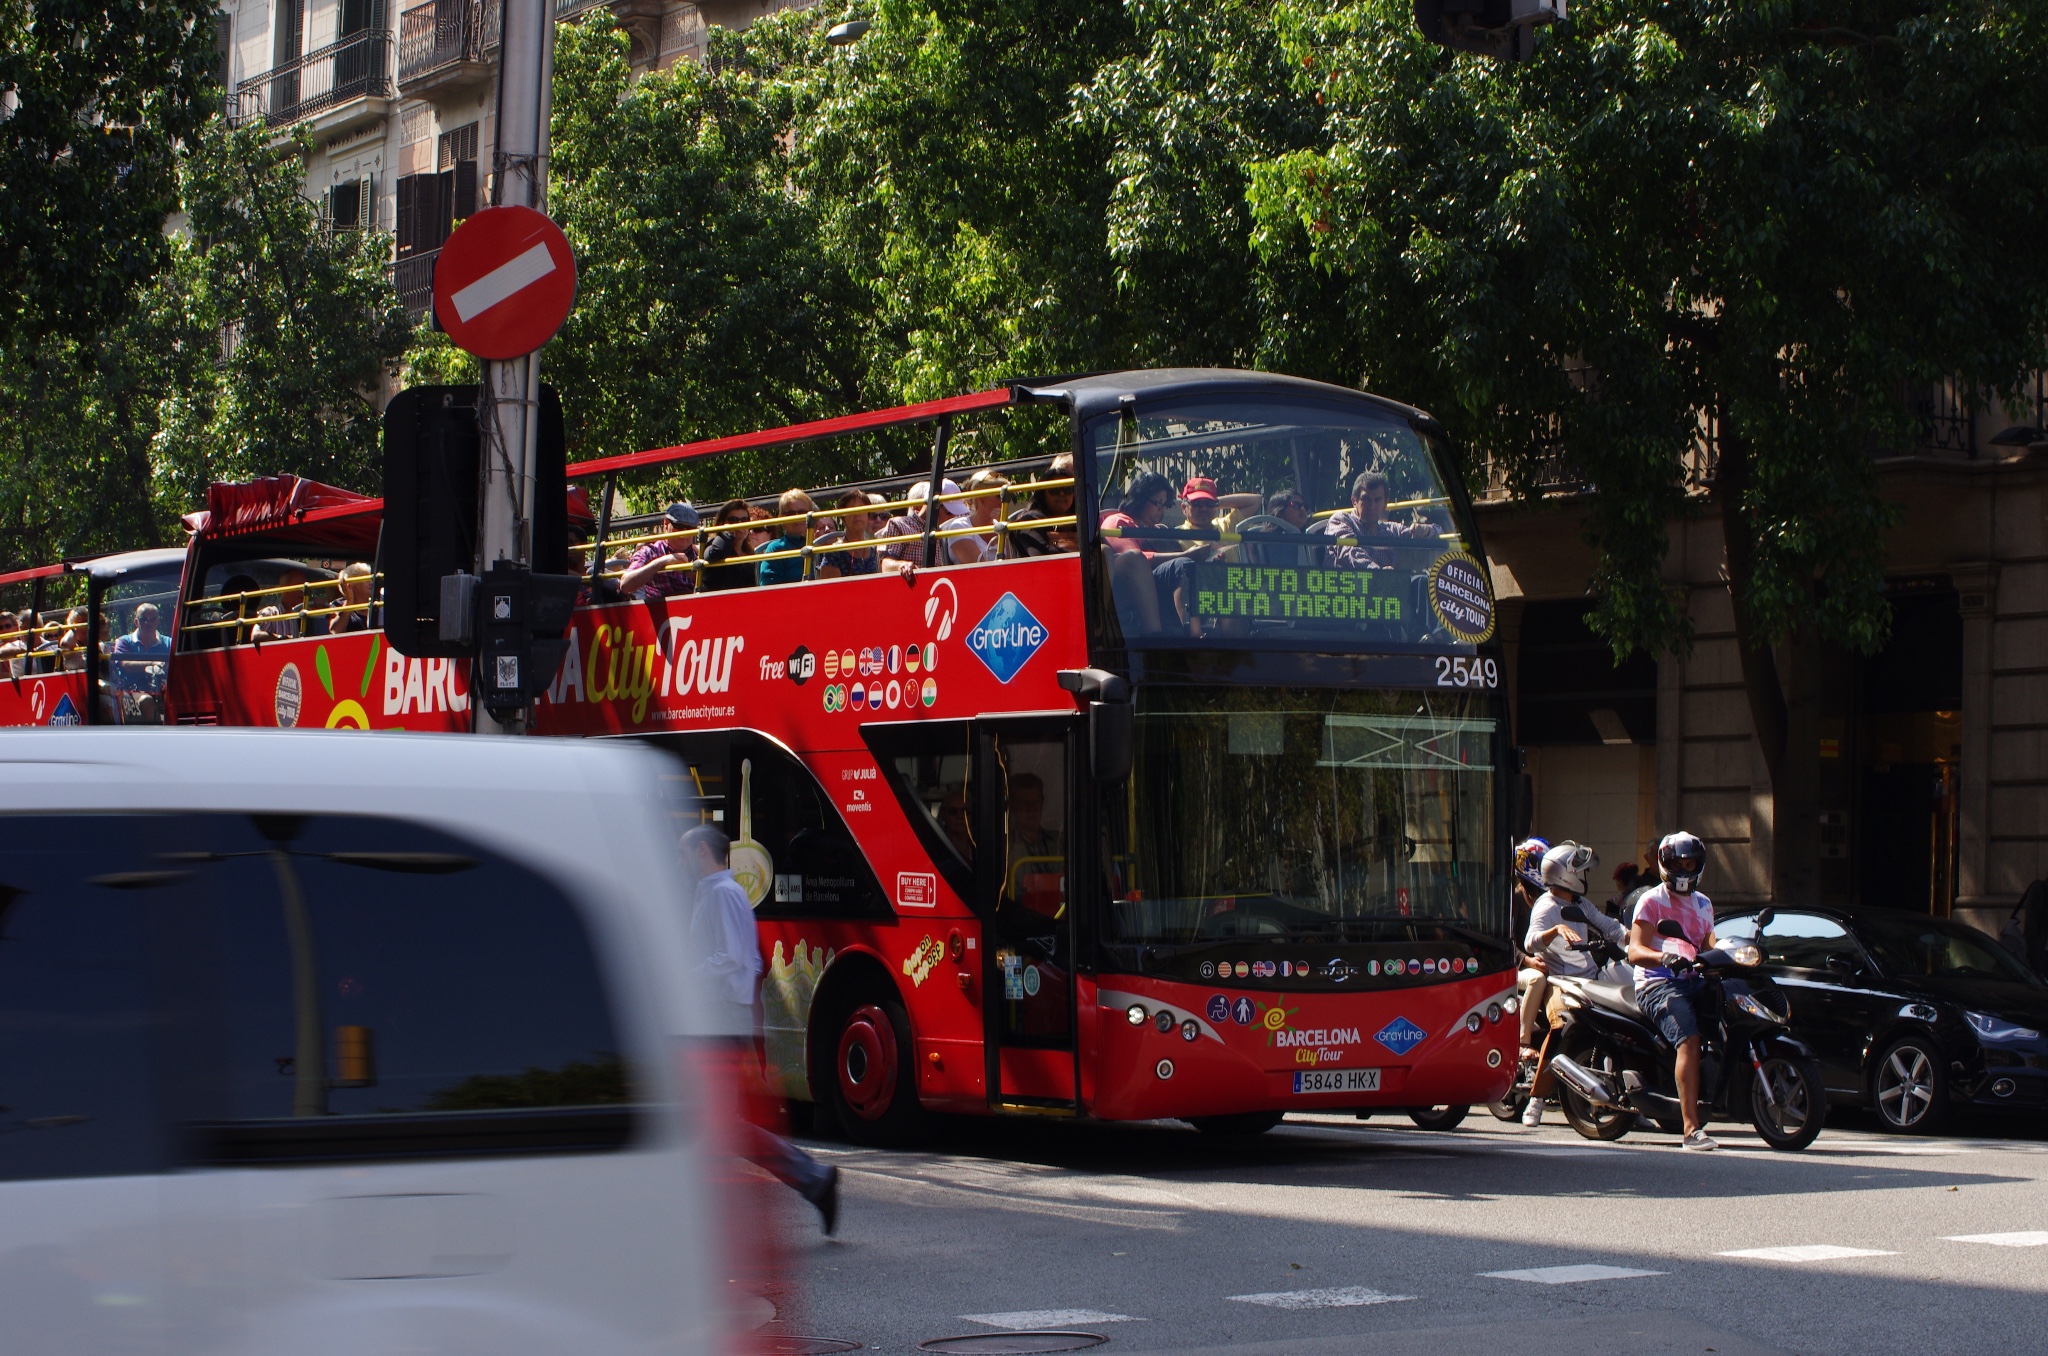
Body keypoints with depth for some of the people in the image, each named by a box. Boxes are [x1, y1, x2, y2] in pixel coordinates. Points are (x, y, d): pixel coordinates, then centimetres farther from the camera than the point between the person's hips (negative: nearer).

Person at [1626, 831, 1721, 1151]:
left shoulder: (1703, 905, 23)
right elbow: (1635, 951, -11)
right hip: (1657, 984, -7)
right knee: (1689, 1039, -31)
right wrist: (1664, 958, -30)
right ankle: (1692, 1129, -37)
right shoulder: (1651, 901, 2)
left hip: (1693, 980, 7)